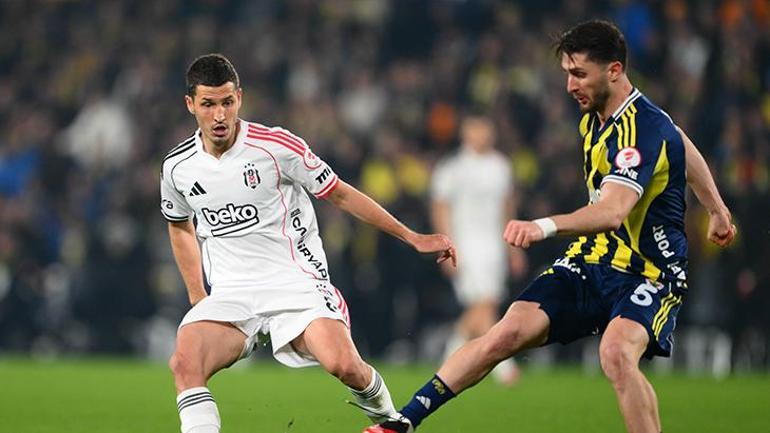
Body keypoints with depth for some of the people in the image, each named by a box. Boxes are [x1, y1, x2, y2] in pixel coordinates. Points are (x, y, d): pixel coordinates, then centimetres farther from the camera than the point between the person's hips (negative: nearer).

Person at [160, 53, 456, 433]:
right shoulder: (178, 167, 3)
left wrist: (413, 238, 5)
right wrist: (196, 295, 21)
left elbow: (340, 195, 3)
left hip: (296, 284, -2)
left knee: (343, 364, -25)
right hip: (230, 296, 2)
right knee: (184, 363, -28)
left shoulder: (277, 146, -7)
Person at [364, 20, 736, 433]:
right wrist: (717, 209, 36)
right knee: (506, 334, -11)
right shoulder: (594, 116, 5)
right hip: (591, 260, 7)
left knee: (616, 354, -35)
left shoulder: (645, 130, -23)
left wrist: (545, 226, -56)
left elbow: (613, 210, -39)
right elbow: (683, 145, 24)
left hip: (650, 272, -7)